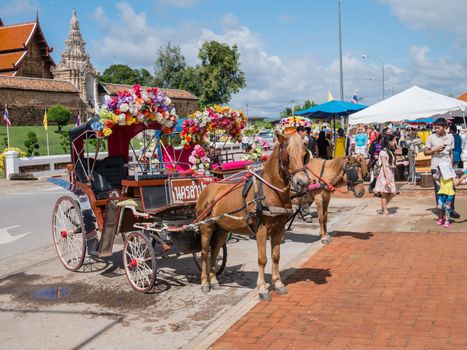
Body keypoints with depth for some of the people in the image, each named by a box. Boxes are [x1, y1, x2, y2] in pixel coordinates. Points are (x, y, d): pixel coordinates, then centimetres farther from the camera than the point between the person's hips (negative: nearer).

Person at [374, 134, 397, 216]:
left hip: (391, 174, 8)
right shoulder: (383, 152, -12)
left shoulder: (391, 152, 15)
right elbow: (384, 166, -17)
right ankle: (385, 211, 3)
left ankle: (383, 207, 19)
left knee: (392, 193, 5)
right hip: (385, 174, -8)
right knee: (385, 193, -2)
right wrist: (387, 178, -22)